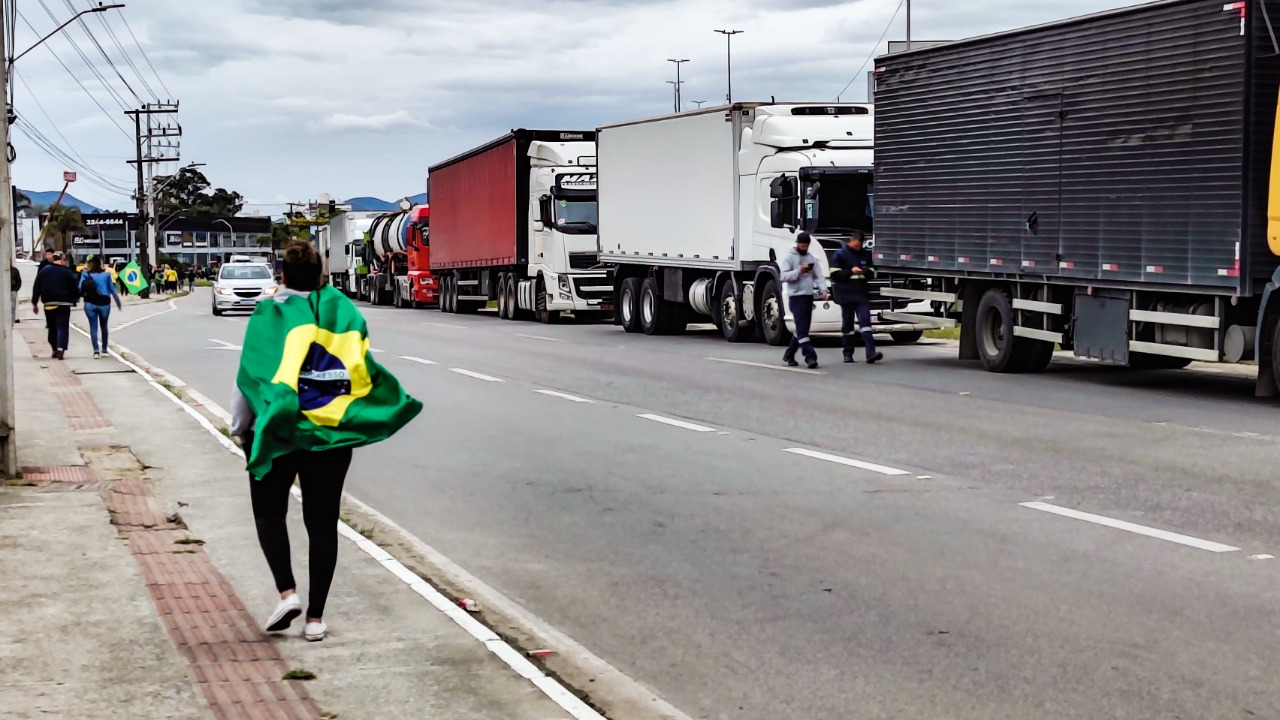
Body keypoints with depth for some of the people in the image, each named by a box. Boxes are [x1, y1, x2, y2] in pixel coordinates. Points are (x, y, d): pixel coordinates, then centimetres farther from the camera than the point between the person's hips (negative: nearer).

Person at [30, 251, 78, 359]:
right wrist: (76, 297, 21)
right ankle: (60, 349, -23)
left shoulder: (43, 271, 7)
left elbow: (36, 288, 7)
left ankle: (54, 350, 20)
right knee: (62, 327, -6)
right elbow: (74, 287, 0)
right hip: (63, 304, -4)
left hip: (48, 304, 4)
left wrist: (35, 303, 12)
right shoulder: (67, 272, -4)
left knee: (52, 328, 16)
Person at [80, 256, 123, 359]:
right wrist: (118, 303, 10)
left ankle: (96, 351, -12)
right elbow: (112, 290, 3)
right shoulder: (106, 274, -1)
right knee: (103, 326, 19)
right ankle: (104, 348, 31)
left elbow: (80, 289, -9)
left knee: (93, 327, 1)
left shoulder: (86, 274, -1)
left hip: (90, 304, -1)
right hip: (104, 303, 1)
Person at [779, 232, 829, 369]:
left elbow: (819, 276, 8)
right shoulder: (789, 257, -2)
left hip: (809, 297, 7)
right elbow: (783, 276, -12)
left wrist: (823, 290, -9)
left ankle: (789, 355, 24)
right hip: (796, 297, -6)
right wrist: (799, 271, -22)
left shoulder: (812, 259, 14)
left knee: (802, 328, 11)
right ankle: (810, 357, -18)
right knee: (802, 328, -12)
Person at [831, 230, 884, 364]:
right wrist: (851, 271, -17)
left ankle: (871, 353, -19)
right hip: (846, 294, -2)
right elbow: (834, 274, -6)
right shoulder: (841, 254, -1)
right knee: (847, 325, 6)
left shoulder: (866, 254, 9)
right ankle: (848, 353, 15)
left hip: (862, 294, 2)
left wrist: (866, 272, -7)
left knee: (865, 321, -10)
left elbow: (872, 272, 17)